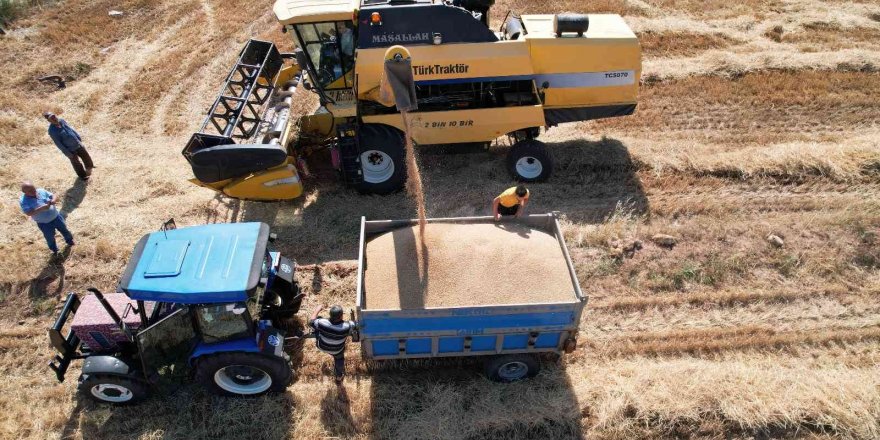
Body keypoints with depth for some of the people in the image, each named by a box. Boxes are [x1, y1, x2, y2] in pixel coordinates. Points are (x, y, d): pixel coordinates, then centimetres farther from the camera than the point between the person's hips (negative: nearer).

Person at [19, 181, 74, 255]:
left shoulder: (41, 191, -10)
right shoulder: (23, 201, -21)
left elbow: (54, 197, -3)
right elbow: (28, 213, -31)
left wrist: (53, 200, -27)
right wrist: (41, 208, -42)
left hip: (56, 217, 3)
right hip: (44, 223, -3)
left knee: (64, 230, 26)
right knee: (50, 238, 17)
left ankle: (69, 240, 55)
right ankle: (54, 250, 45)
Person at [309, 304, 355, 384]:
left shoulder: (322, 323, -37)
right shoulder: (347, 327, -38)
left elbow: (311, 322, -16)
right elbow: (353, 325, -13)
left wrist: (317, 310, -4)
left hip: (322, 347, 0)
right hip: (337, 350, 0)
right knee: (339, 359, 34)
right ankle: (339, 377, 56)